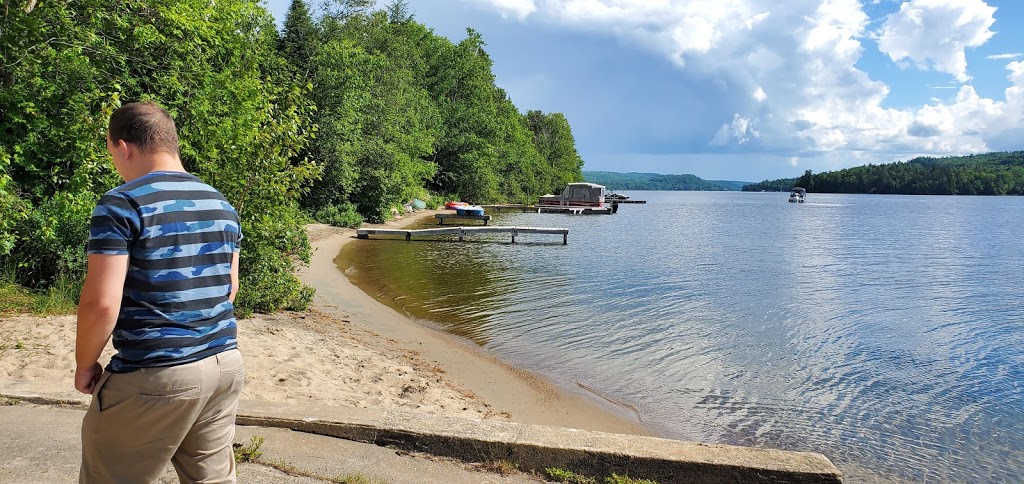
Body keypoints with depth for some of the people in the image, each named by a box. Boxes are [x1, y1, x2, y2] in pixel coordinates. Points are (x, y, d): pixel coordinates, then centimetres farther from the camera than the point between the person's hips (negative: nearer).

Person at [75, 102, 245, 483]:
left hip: (154, 376, -6)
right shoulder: (221, 205, 9)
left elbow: (101, 302, -16)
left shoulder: (122, 204, -11)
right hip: (225, 365, 7)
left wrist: (85, 364, 0)